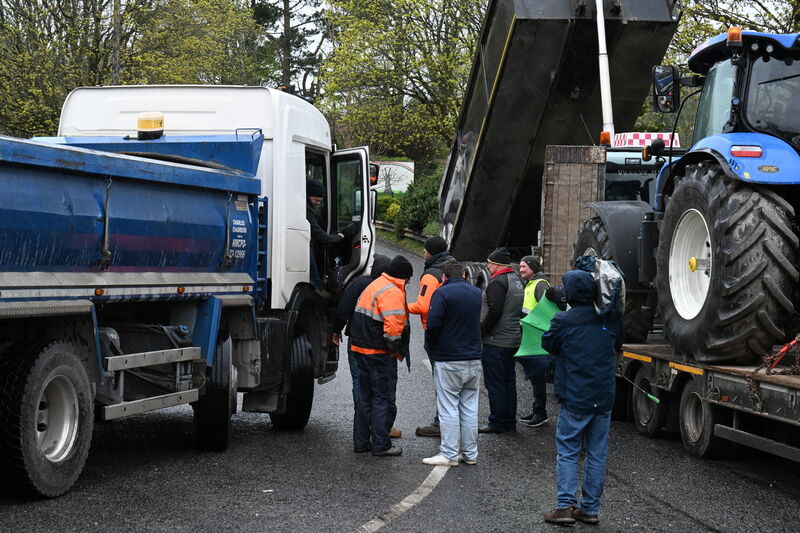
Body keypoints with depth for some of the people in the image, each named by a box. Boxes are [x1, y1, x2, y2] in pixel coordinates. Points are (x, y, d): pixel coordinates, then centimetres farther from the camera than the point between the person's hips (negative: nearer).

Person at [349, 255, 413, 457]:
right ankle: (381, 444, 0)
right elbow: (393, 325, -26)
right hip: (380, 354, -10)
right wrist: (395, 349, -13)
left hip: (362, 349, 10)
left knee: (364, 396, 16)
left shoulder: (374, 285, 17)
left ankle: (361, 441, 21)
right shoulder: (392, 292, -16)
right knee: (384, 398, -2)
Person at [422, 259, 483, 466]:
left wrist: (431, 348, -3)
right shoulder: (477, 293, 9)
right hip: (474, 359, 6)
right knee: (470, 408, 11)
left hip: (449, 361, -6)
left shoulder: (442, 293, -10)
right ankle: (470, 453, 15)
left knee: (448, 408, -1)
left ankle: (449, 454, 0)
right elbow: (482, 322, 14)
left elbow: (433, 324, -17)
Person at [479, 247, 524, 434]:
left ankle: (497, 423, -2)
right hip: (513, 339, 10)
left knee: (495, 383, -4)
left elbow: (494, 311, -23)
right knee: (509, 381, 14)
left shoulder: (497, 282, -15)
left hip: (495, 341, -10)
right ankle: (510, 421, 19)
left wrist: (481, 331, -14)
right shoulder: (516, 281, 16)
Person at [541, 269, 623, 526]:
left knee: (567, 452, 4)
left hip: (575, 399, -4)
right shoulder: (610, 318, 1)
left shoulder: (563, 321, -12)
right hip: (604, 399, 4)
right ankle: (590, 508, 14)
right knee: (597, 454, 10)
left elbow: (548, 344, 5)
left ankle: (566, 505, -3)